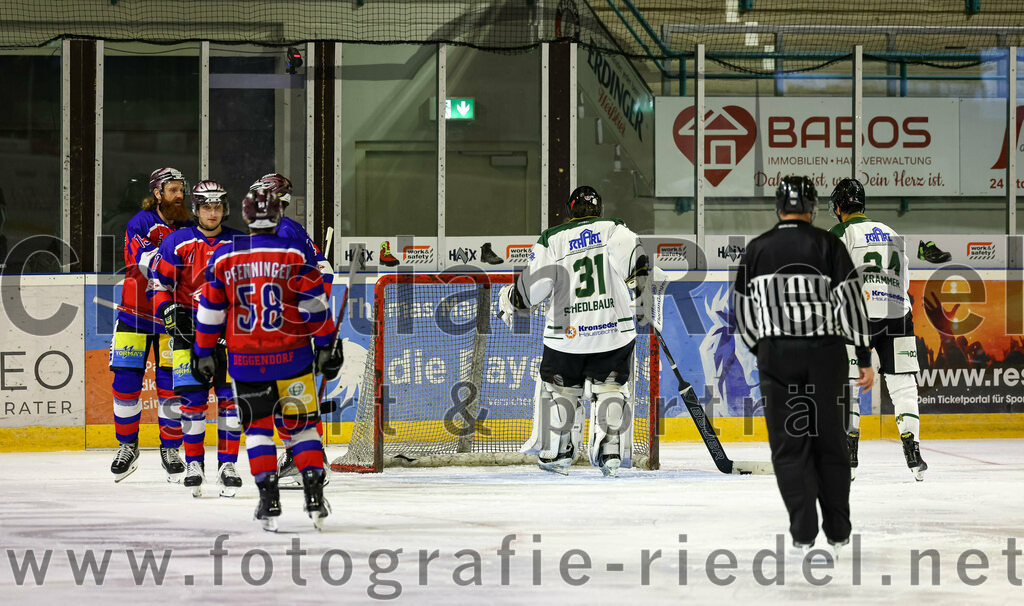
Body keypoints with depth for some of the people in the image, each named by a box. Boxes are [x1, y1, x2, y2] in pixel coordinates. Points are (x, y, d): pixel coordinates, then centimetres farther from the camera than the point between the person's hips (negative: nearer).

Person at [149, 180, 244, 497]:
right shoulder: (178, 242, -1)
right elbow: (159, 281, 2)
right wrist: (169, 312, -10)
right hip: (189, 328, -1)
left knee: (229, 395, -4)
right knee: (192, 396, -4)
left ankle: (227, 464, 2)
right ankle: (194, 463, 5)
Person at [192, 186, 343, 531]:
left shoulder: (224, 257, 1)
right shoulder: (296, 253, -4)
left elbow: (210, 312, 4)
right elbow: (314, 306, -6)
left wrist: (204, 354, 13)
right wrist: (327, 346, 1)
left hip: (246, 361, 1)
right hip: (292, 358, -1)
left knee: (257, 427, 10)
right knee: (301, 425, 10)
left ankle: (269, 501, 0)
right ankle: (315, 496, 0)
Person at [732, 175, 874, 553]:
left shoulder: (756, 249, 3)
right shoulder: (827, 245, -3)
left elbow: (742, 310, 8)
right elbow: (851, 302, -7)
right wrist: (865, 358, -4)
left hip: (777, 355, 0)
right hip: (825, 352, 0)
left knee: (789, 445, 6)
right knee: (831, 443, 10)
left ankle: (803, 531, -1)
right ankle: (837, 531, 15)